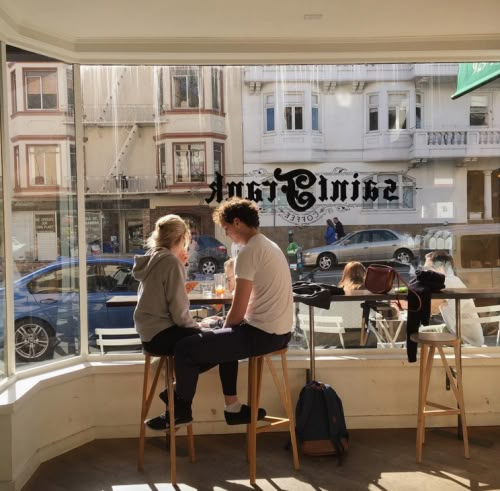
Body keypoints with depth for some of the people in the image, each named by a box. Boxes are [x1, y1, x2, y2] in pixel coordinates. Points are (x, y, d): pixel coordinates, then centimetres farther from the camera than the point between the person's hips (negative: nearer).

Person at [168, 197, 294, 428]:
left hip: (262, 334, -10)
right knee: (224, 340, 34)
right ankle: (233, 408, 33)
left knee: (185, 347, -2)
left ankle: (181, 409, 19)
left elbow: (238, 312, -16)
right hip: (279, 332, 10)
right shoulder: (270, 246, 14)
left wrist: (224, 327, 5)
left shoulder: (248, 252, -15)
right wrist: (226, 327, 17)